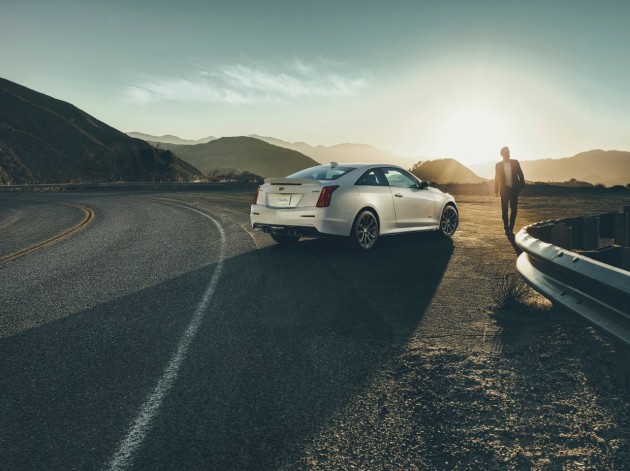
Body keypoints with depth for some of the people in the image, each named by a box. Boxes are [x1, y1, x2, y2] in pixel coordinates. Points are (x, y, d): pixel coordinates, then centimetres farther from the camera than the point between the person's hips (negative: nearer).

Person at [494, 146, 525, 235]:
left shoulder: (515, 162, 2)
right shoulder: (498, 165, 1)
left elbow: (520, 175, 5)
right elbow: (497, 178, 6)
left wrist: (522, 186, 1)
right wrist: (496, 190, 4)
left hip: (514, 189, 1)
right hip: (504, 190, -1)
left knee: (514, 209, 3)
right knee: (504, 210, 0)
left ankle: (511, 228, 13)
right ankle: (506, 228, 10)